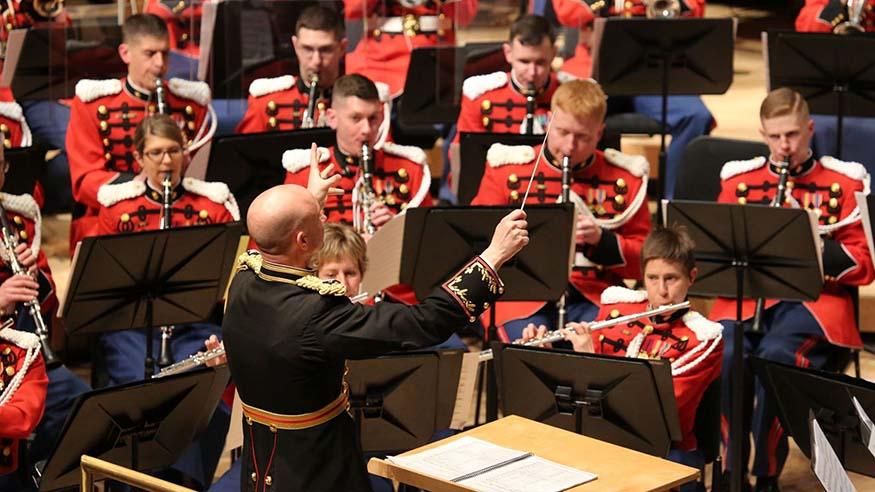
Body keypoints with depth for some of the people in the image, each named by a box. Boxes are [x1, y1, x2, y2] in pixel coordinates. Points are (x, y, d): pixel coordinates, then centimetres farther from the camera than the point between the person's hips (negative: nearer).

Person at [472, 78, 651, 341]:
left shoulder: (624, 179, 10)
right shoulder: (507, 170, 8)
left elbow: (644, 262, 9)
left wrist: (602, 240, -9)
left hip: (595, 299, 1)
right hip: (523, 296, -1)